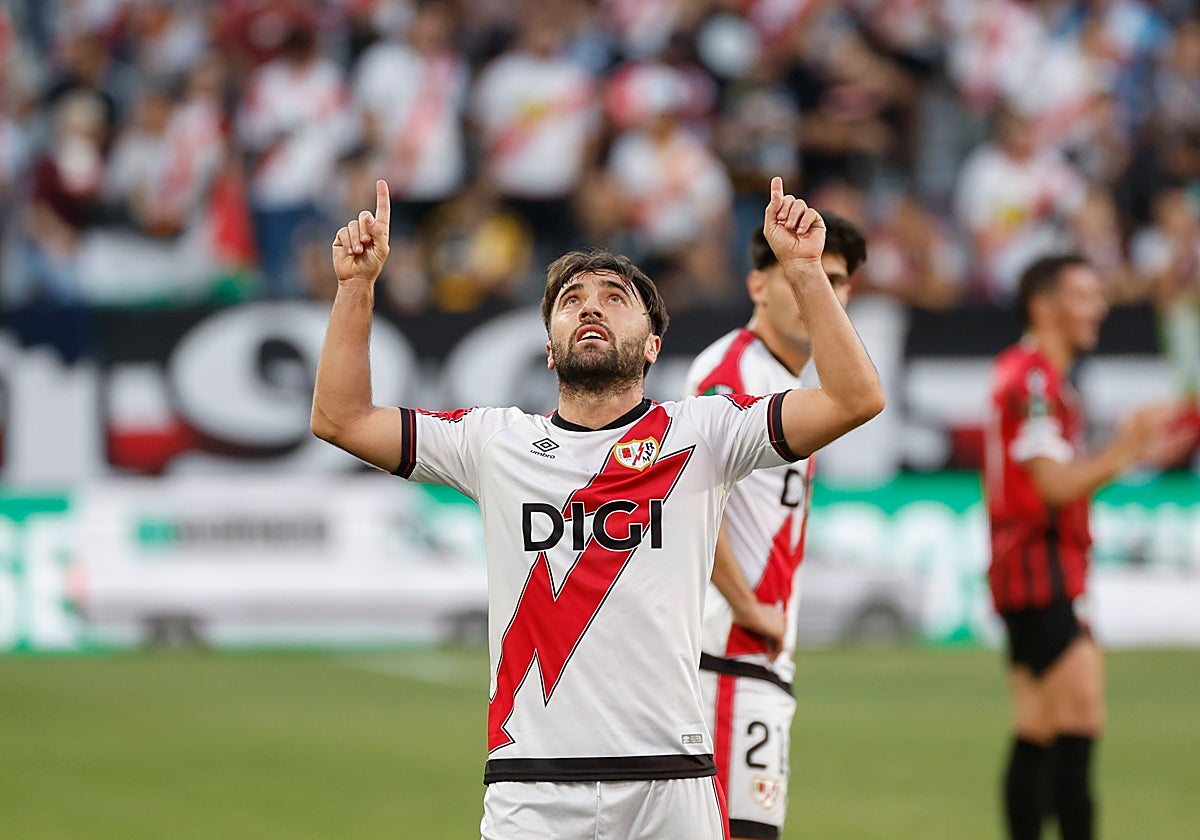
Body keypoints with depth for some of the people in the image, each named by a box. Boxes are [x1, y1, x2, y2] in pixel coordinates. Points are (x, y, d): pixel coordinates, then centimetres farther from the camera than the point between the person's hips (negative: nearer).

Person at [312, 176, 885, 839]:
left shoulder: (700, 434, 7)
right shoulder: (496, 442, 13)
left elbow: (855, 399, -1)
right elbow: (340, 418, 14)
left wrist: (803, 269, -7)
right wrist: (357, 286, 7)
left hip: (669, 785, -1)